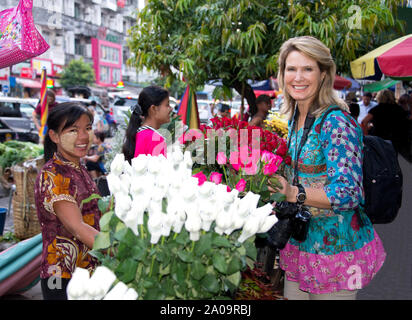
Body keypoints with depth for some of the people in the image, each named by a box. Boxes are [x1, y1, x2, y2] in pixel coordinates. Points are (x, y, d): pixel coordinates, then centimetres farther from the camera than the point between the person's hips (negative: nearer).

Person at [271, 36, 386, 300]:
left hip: (334, 248, -7)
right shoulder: (294, 118, 7)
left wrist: (294, 193, -32)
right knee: (293, 295, 18)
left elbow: (349, 193, -25)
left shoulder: (336, 122, -19)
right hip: (299, 243, 8)